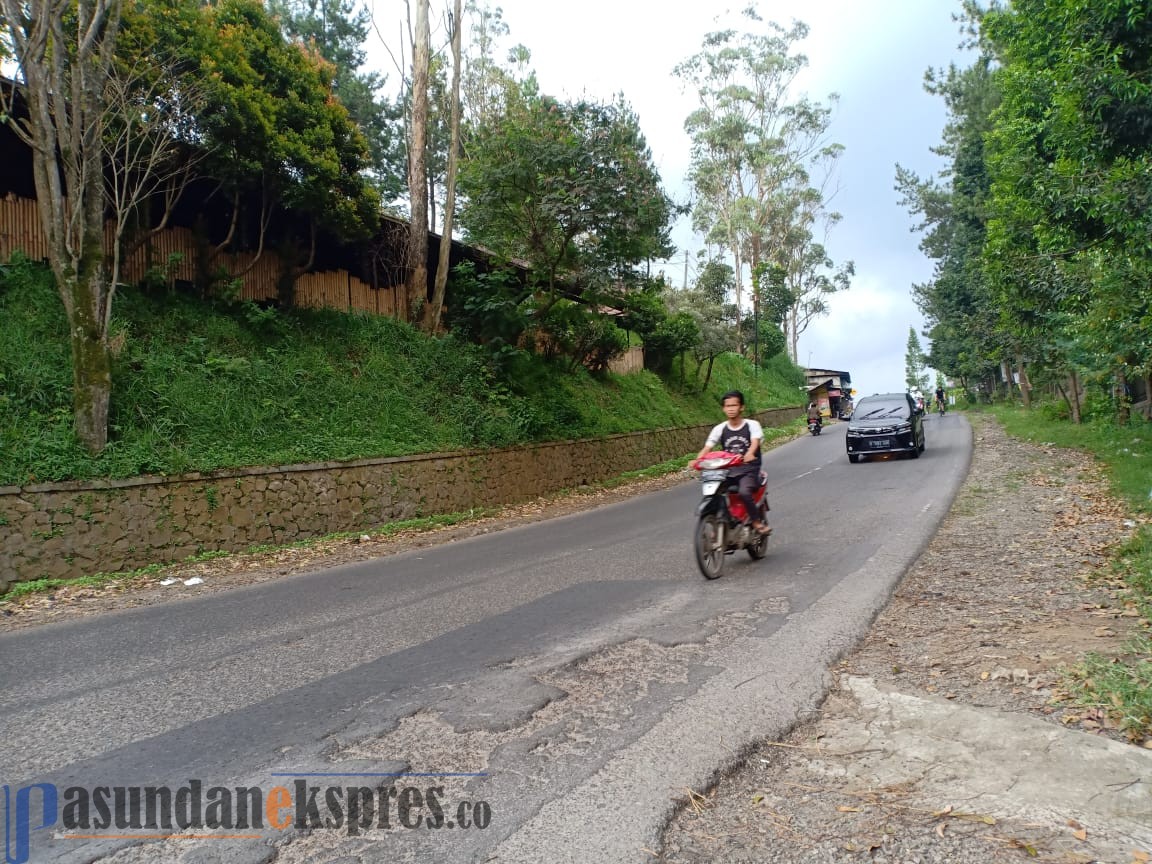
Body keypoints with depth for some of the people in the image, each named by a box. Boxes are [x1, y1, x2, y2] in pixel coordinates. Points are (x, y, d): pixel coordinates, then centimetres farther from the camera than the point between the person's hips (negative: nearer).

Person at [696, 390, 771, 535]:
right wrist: (698, 459, -21)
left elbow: (755, 442, -18)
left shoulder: (752, 425, 1)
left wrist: (749, 454, -41)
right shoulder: (719, 429, 9)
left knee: (744, 492, -33)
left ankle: (756, 522, -11)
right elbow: (707, 448, 1)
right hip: (727, 471, 4)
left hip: (749, 470, -3)